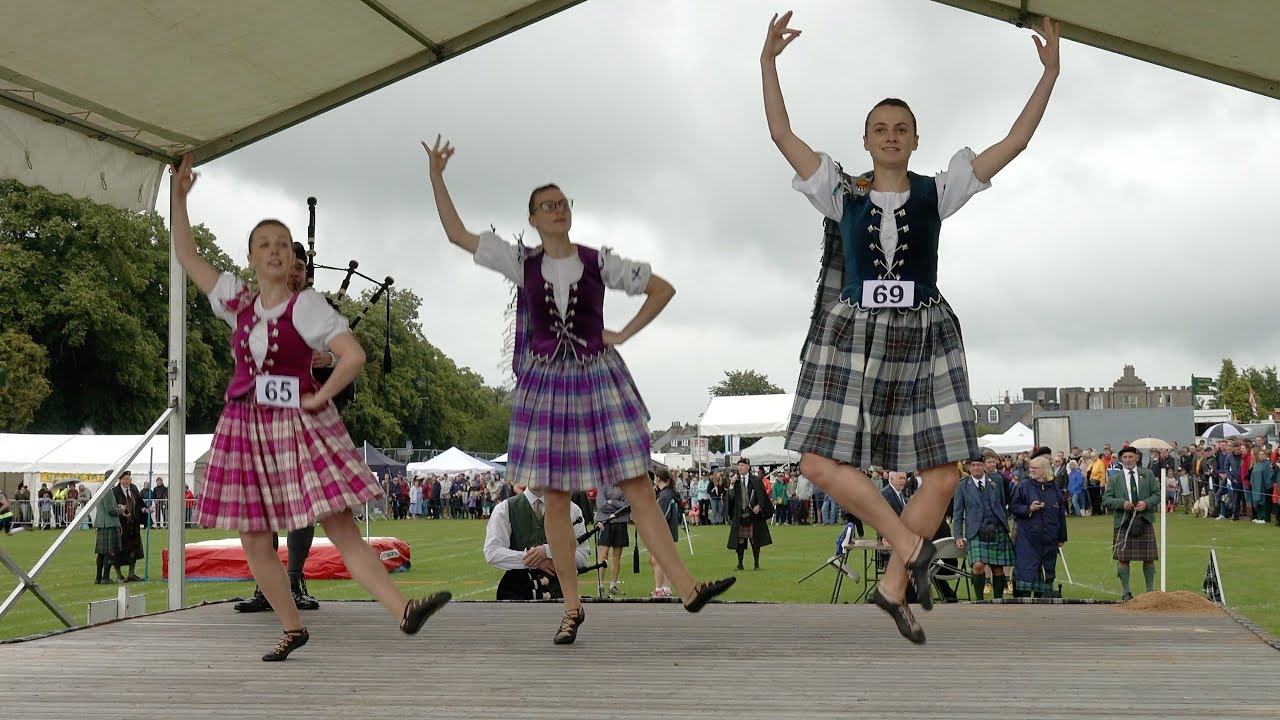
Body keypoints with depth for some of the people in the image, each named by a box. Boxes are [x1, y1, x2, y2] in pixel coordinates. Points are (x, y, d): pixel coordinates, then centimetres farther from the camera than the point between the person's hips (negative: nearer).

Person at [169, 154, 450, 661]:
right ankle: (293, 629, 16)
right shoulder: (237, 301, 7)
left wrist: (318, 399, -12)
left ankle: (403, 611, -16)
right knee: (254, 540, 4)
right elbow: (187, 257, 14)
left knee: (342, 528, -12)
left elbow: (353, 356, -16)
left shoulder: (305, 305, -7)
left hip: (298, 427, -4)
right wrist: (179, 198, 10)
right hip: (246, 427, 5)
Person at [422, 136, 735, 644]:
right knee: (555, 501, 3)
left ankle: (687, 588, -10)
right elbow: (457, 233, 5)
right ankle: (572, 607, 13)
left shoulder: (599, 263, 1)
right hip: (545, 383, 1)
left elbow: (663, 289, 9)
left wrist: (623, 334, 1)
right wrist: (436, 177, 0)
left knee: (638, 488, -7)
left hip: (598, 380, -1)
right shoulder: (522, 263, 4)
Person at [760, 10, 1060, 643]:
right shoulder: (842, 195, 5)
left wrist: (1049, 76, -6)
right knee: (819, 462, -14)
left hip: (923, 340, 0)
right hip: (853, 339, 0)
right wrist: (768, 62, -6)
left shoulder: (936, 193, 6)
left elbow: (1014, 143, 1)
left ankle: (894, 585, 9)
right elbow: (782, 134, -1)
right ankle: (911, 546, 0)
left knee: (945, 473, -5)